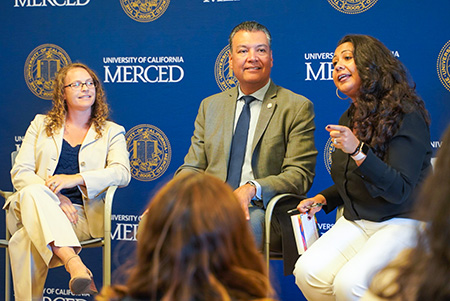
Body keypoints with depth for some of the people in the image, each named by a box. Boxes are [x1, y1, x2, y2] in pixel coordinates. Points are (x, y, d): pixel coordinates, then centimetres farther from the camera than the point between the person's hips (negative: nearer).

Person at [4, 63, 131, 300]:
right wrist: (55, 197, -12)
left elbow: (122, 173, -2)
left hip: (82, 215, -1)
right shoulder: (41, 125, 21)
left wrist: (76, 178, -19)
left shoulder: (111, 132, 18)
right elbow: (19, 173, 8)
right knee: (33, 192, -38)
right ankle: (74, 263, -54)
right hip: (34, 208, 1)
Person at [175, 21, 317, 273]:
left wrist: (252, 188, -21)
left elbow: (300, 175, -2)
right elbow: (193, 167, 18)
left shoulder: (297, 107, 6)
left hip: (262, 209, -3)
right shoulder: (210, 106, 21)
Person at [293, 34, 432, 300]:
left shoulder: (406, 116, -12)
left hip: (400, 223, -6)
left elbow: (399, 190, -19)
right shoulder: (349, 119, 13)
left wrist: (358, 151, -30)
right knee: (307, 271, -22)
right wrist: (322, 199, 7)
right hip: (354, 222, 7)